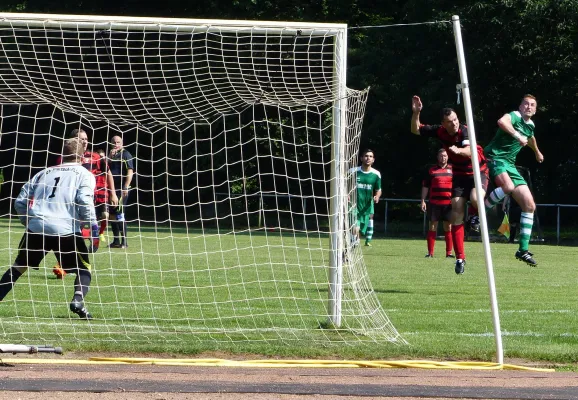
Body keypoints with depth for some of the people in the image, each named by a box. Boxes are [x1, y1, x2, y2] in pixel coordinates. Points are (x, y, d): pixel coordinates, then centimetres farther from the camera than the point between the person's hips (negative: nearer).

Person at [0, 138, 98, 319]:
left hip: (36, 227, 3)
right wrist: (94, 228, -4)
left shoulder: (44, 173, 23)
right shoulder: (84, 174, 11)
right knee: (84, 269, 10)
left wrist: (28, 222, 33)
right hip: (66, 229, -3)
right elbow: (85, 201, -6)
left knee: (19, 266, 21)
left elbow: (20, 202, 19)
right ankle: (78, 300, -15)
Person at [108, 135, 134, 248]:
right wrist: (110, 157, -3)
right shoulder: (112, 155, 18)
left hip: (121, 188, -8)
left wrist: (126, 187, -20)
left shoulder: (125, 154, -4)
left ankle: (124, 241, -10)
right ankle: (116, 240, 17)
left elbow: (130, 171, -11)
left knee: (119, 213, -12)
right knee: (112, 214, 9)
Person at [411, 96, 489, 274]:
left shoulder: (464, 131, -24)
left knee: (475, 199, -35)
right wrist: (416, 113, -12)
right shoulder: (439, 131, -8)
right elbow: (415, 130, 5)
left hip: (477, 171, -5)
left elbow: (470, 151, -42)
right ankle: (460, 258, 3)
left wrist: (459, 150, -64)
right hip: (459, 174, 5)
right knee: (456, 216, -4)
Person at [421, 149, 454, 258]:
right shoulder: (431, 171, 7)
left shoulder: (452, 170, 9)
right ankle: (430, 252, 2)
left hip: (449, 203, 1)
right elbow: (425, 186, 8)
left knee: (448, 227, 2)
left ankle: (449, 252, 6)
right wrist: (423, 201, 1)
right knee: (432, 227, 0)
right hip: (434, 203, -1)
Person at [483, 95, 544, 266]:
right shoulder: (515, 116, -10)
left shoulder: (530, 125, 17)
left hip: (509, 165, 8)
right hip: (495, 157, -8)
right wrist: (517, 135, -40)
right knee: (508, 186, -40)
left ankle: (523, 250, 5)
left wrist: (537, 152, 59)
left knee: (529, 205, 1)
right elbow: (502, 121, -35)